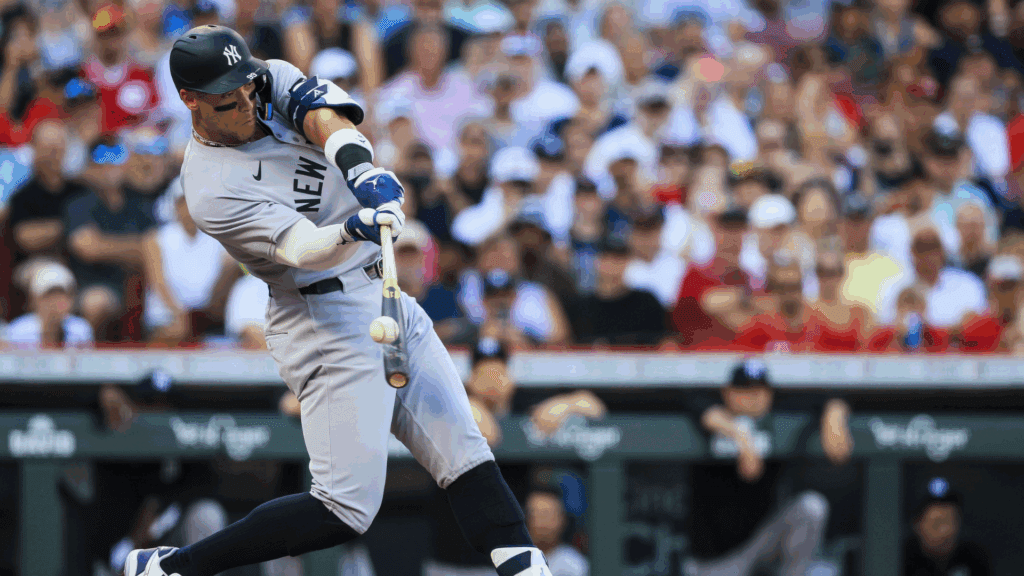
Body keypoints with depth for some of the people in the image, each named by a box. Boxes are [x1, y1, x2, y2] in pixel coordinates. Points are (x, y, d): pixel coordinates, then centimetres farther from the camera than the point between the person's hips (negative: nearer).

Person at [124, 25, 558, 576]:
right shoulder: (212, 190, -17)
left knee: (464, 453, 1)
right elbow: (301, 249, -29)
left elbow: (325, 117, -16)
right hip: (329, 322, -8)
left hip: (390, 301, 8)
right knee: (348, 507, -13)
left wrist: (362, 168, -36)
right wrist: (352, 230, -50)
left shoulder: (274, 82, 4)